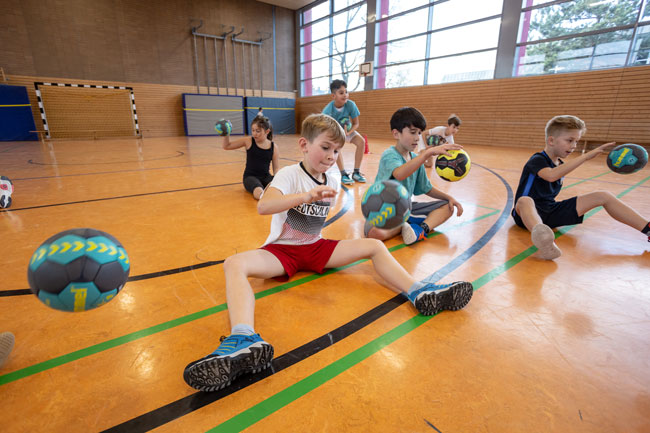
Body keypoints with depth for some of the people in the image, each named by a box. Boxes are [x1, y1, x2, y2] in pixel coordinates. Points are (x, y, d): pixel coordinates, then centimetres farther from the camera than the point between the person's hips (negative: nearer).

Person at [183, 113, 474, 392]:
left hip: (316, 247, 5)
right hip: (282, 249, -4)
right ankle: (245, 341, -54)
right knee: (235, 264, -34)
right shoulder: (289, 175, -12)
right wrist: (306, 196, -44)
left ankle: (418, 293, -13)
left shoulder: (333, 180, 5)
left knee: (375, 246, -8)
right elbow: (263, 206, -33)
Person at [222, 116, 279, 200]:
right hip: (250, 176, -1)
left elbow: (276, 168, 4)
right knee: (259, 192, -38)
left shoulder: (273, 147, 1)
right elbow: (226, 146, 6)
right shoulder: (248, 141, -1)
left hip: (266, 176, 1)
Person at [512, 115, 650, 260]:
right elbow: (551, 176, -35)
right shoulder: (537, 160, -11)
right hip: (531, 213, -8)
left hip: (551, 212, 9)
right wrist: (586, 156, -33)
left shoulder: (560, 165, 16)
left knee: (604, 196, 0)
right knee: (525, 201, -46)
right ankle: (544, 241, -77)